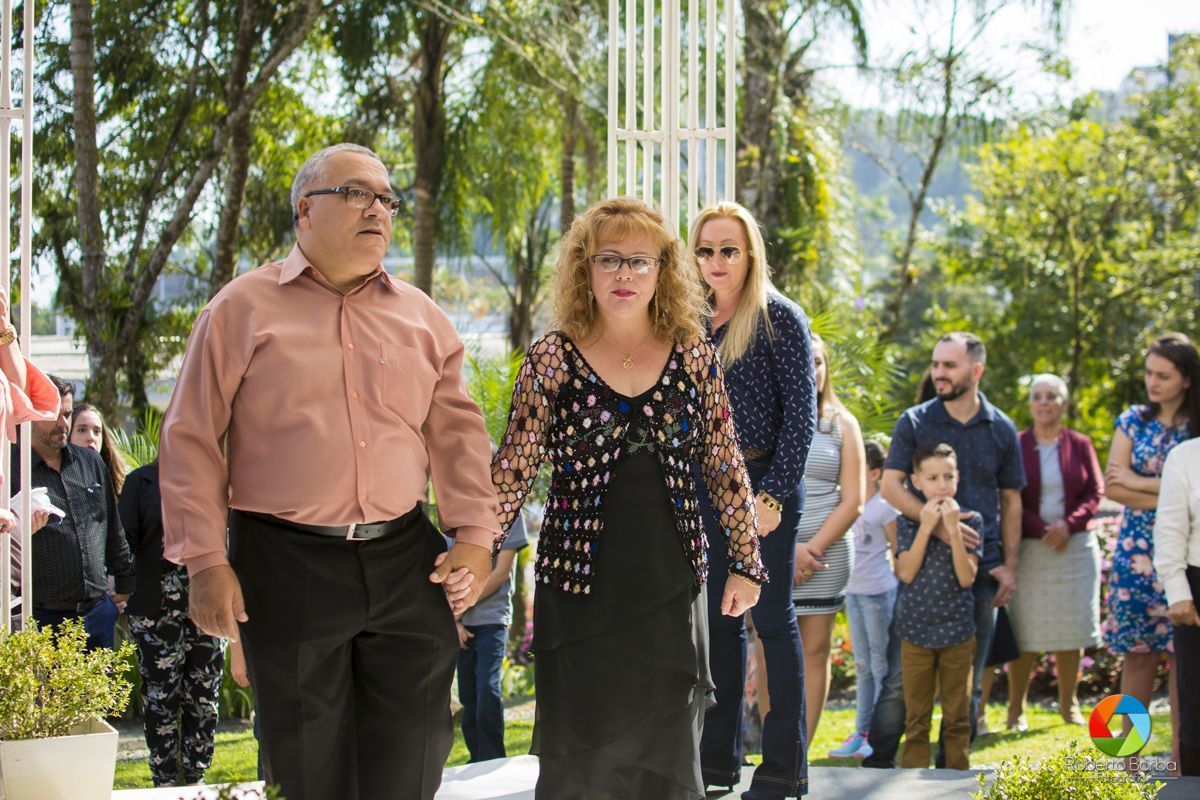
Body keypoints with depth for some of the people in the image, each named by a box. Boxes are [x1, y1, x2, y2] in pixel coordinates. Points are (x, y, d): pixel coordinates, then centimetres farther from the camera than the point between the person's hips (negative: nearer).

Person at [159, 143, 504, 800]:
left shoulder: (421, 317, 13)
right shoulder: (246, 308, 2)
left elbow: (457, 432, 16)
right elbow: (191, 439, 0)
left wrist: (473, 534, 4)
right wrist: (205, 561, -6)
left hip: (405, 562, 3)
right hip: (287, 567, -3)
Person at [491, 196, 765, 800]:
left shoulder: (692, 354, 5)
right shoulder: (553, 358, -1)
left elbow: (725, 465, 9)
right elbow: (513, 469, -1)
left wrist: (745, 562, 7)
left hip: (670, 588, 2)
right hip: (580, 591, -2)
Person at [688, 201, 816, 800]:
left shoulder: (779, 318, -5)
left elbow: (800, 413, -10)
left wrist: (773, 494, -16)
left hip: (765, 483, -5)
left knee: (772, 619, -1)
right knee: (719, 620, 8)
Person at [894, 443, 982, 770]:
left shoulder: (970, 520, -2)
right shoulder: (909, 521, -2)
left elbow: (967, 577, -12)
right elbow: (906, 572, -13)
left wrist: (953, 530, -20)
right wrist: (926, 527, -18)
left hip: (958, 631, 0)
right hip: (916, 629, 0)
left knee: (957, 714, 8)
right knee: (916, 716, 6)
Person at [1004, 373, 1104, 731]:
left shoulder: (1080, 445, 5)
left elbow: (1095, 493, 4)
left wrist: (1069, 523, -13)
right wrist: (1040, 529, -15)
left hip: (1075, 547, 2)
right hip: (1028, 549, -2)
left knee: (1072, 628, 5)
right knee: (1025, 632, -3)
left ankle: (1068, 702, 18)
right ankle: (1016, 707, 6)